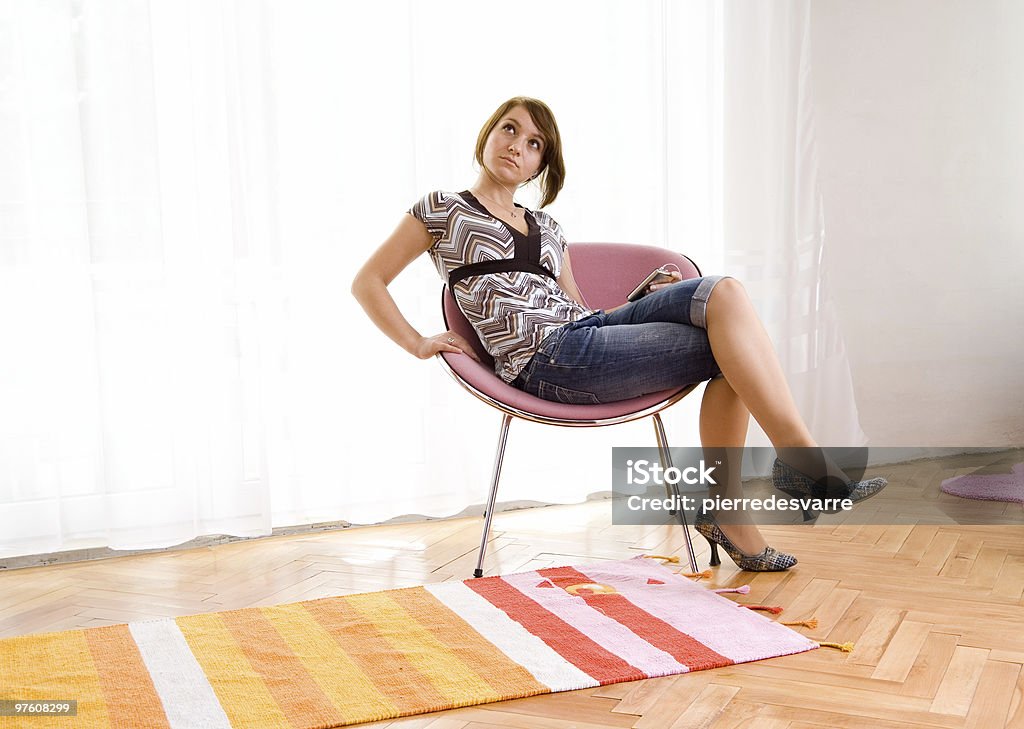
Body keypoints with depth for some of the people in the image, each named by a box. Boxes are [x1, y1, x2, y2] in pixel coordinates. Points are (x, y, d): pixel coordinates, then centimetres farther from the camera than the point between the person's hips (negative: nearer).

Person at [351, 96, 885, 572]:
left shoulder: (547, 229, 27)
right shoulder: (441, 210, 11)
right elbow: (367, 283, 9)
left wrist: (650, 300, 8)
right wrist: (418, 344, -3)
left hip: (590, 331, 6)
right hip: (546, 361, -6)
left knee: (724, 293, -19)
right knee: (728, 347, -19)